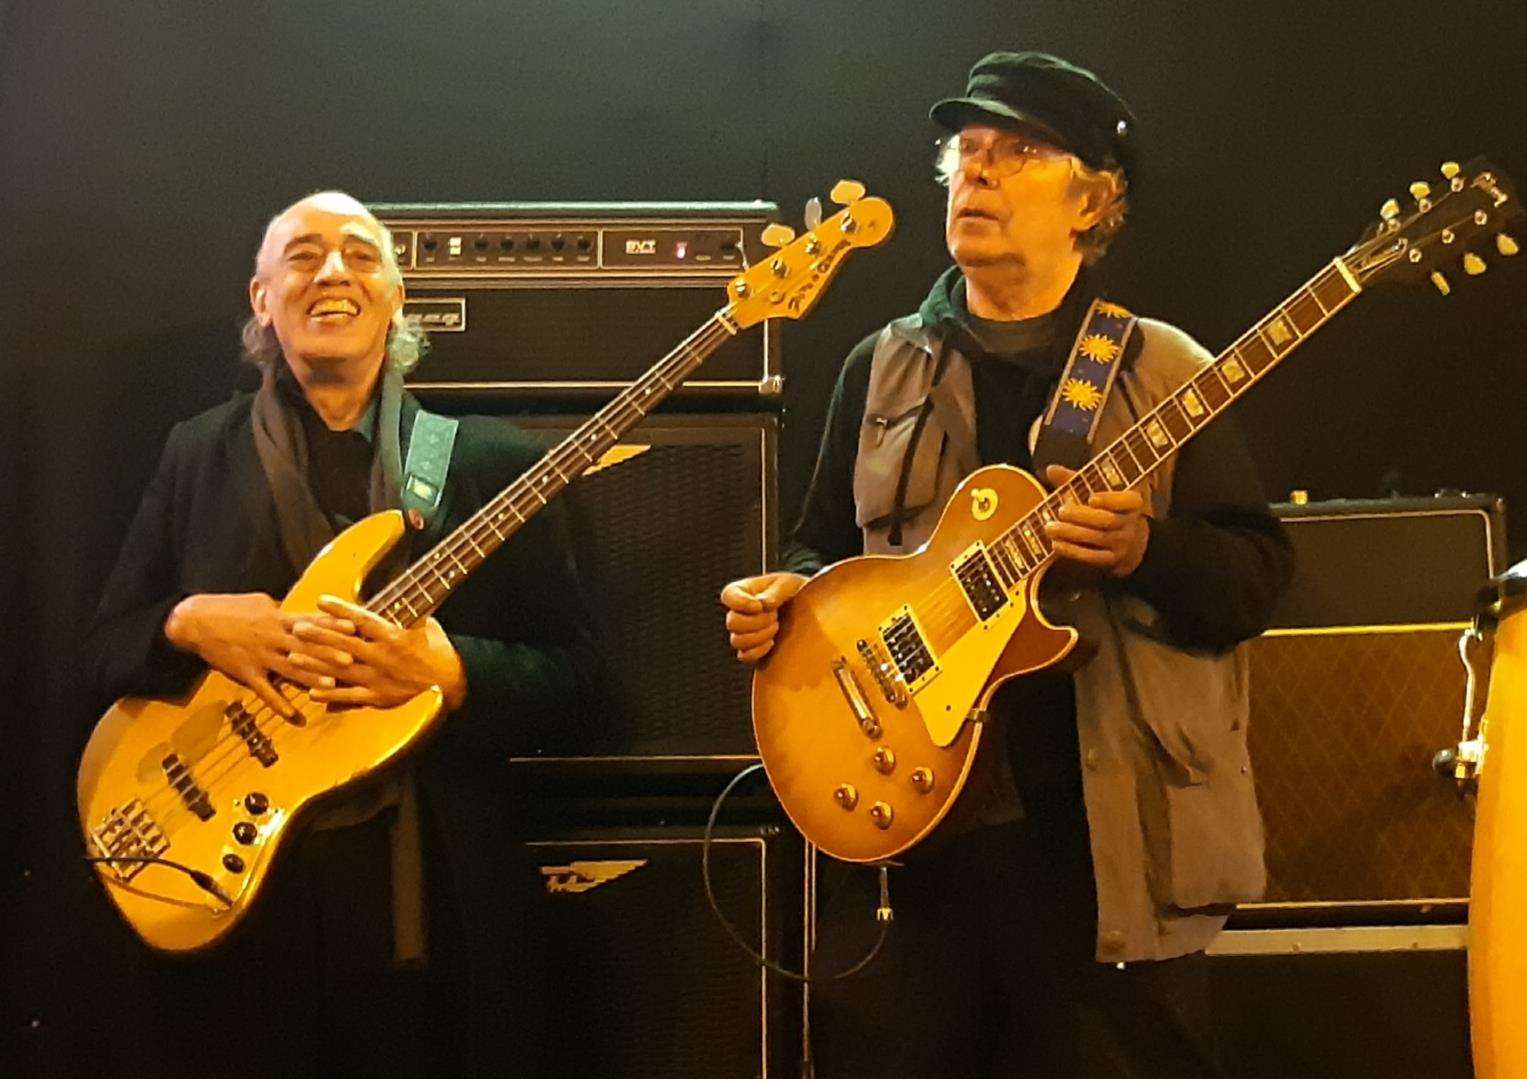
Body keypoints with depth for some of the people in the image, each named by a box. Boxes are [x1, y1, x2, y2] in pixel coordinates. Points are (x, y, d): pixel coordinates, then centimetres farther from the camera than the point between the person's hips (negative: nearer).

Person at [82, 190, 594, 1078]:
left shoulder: (492, 461, 1)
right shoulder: (197, 455, 7)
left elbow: (566, 670, -1)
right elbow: (107, 650, 8)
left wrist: (450, 672, -19)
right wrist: (188, 624, -13)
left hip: (435, 895, -1)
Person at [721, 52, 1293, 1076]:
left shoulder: (1165, 371, 2)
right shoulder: (884, 366, 11)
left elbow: (1260, 571, -2)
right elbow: (825, 544, 17)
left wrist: (1146, 550, -21)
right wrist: (786, 594, -4)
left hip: (1106, 831, -2)